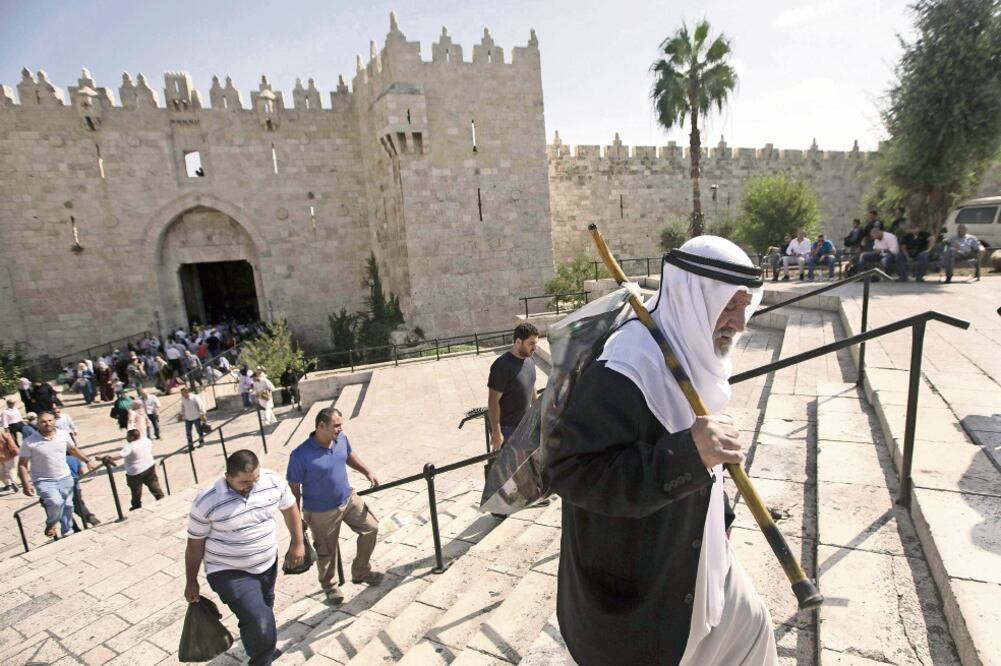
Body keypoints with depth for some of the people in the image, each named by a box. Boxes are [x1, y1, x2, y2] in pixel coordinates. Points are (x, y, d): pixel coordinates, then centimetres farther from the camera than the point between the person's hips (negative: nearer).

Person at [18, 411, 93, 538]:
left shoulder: (63, 435, -3)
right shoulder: (29, 442, -14)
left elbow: (73, 450, 15)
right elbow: (22, 465, -8)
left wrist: (87, 461, 17)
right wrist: (25, 484, -13)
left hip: (65, 478, 4)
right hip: (43, 481, -4)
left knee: (67, 506, 14)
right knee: (56, 502, -27)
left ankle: (68, 532, 32)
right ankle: (50, 524, 4)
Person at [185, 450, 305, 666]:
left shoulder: (274, 481, -16)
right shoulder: (207, 502, -23)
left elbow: (289, 508, 2)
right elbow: (195, 544, -8)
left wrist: (298, 543, 4)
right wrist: (191, 581, 0)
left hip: (267, 563, 4)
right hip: (229, 572, -4)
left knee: (264, 613, 25)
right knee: (259, 622, -17)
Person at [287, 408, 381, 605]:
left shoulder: (341, 439, -12)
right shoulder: (301, 455, -28)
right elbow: (294, 488, -17)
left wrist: (368, 472, 2)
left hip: (349, 499, 6)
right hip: (321, 512, -5)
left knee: (371, 528, 13)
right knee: (327, 551, 14)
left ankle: (361, 571, 35)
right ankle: (330, 586, 43)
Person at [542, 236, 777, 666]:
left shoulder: (691, 352, 0)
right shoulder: (625, 370, -32)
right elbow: (567, 469, -35)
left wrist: (717, 514, 20)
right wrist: (686, 454, -40)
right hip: (633, 580, -9)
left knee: (748, 627, 26)